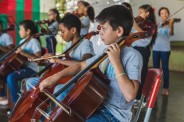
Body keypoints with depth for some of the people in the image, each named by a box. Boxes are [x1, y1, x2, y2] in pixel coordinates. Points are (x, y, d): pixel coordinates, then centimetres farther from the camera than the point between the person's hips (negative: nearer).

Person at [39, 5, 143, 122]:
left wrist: (116, 61, -25)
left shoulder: (133, 56, -17)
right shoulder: (107, 52, 7)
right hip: (98, 105, 8)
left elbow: (130, 95, -29)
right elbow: (81, 66, 16)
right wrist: (55, 77, 3)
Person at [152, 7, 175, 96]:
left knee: (165, 68, 1)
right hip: (156, 48, 4)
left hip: (165, 49, -4)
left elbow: (171, 33, -23)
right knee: (155, 68, 10)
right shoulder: (158, 24, 9)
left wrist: (171, 24, -40)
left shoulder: (170, 24, -4)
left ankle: (166, 88, 10)